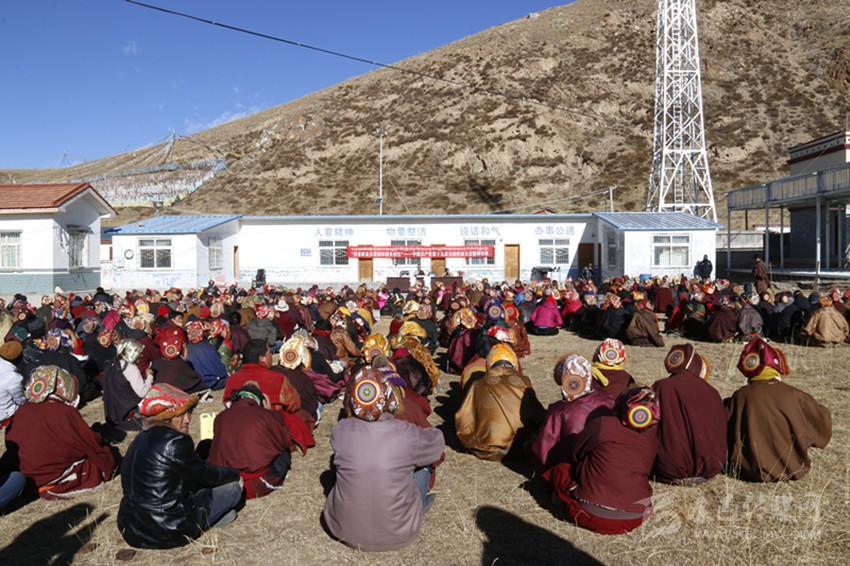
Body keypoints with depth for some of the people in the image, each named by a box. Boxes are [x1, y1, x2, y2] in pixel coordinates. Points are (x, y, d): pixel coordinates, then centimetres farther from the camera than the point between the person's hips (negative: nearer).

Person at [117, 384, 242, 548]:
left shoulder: (142, 438, 7)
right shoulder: (176, 442, -19)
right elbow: (207, 475, -5)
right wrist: (235, 474, 13)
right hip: (166, 534, -8)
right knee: (233, 486, 3)